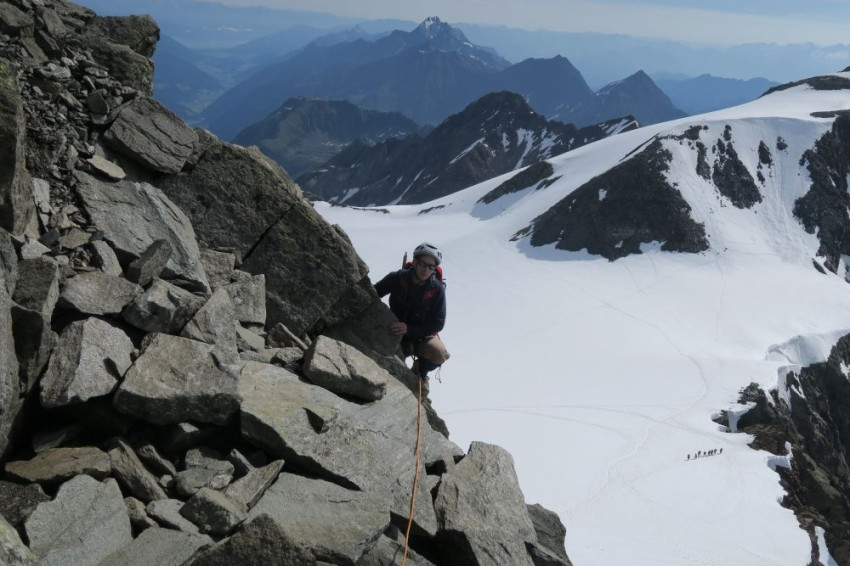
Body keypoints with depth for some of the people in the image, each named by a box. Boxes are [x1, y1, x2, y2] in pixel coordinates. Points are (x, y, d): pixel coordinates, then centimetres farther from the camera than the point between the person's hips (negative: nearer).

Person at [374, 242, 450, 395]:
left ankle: (420, 373, 8)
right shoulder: (397, 278, -14)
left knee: (440, 355, -28)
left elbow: (438, 323, -16)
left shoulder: (437, 289, -16)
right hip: (396, 332, 0)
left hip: (423, 335, 0)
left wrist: (409, 329, -29)